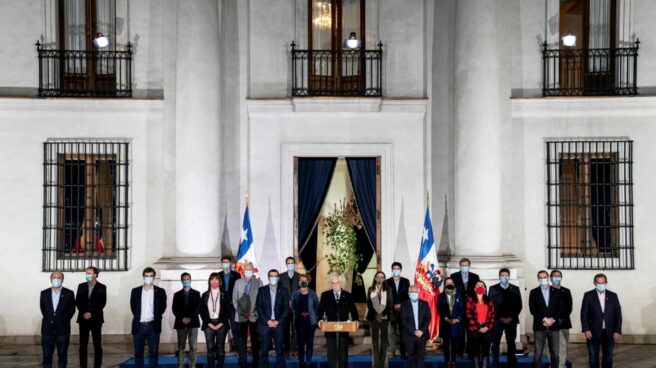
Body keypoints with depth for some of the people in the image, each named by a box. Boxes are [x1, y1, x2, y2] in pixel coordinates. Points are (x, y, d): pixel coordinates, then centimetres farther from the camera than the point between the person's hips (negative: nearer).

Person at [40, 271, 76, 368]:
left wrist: (64, 320, 3)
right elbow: (43, 309, 14)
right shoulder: (44, 293, 3)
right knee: (47, 355, 5)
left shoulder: (69, 293, -3)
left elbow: (72, 310, 4)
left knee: (62, 354, 6)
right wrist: (49, 319, 10)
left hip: (63, 330, -1)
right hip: (47, 329, 2)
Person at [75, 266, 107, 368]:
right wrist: (84, 313, -9)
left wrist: (91, 313, -12)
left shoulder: (101, 287, 2)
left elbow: (102, 303, -4)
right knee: (83, 344, 2)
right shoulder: (81, 286, 10)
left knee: (97, 344, -2)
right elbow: (77, 302, 4)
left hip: (96, 319, -2)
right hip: (83, 318, 2)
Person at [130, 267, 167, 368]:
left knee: (154, 353, 2)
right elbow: (133, 307, 10)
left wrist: (155, 318, 3)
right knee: (138, 353, 6)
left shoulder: (160, 291, 3)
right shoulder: (135, 291, 6)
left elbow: (162, 307, 6)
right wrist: (138, 318, 4)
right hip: (139, 326, 1)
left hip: (153, 326, -1)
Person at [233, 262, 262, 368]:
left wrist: (254, 312, -9)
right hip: (241, 317, 1)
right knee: (242, 340, 2)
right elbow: (234, 299, 6)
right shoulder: (238, 282, 9)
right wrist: (242, 312, -6)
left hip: (254, 316, -1)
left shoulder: (258, 282, 5)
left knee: (255, 340, 0)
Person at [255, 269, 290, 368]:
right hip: (265, 325, 0)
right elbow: (258, 307, 1)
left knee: (280, 351, 0)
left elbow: (286, 308, 3)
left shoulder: (283, 291, 7)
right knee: (264, 351, 0)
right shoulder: (262, 290, 7)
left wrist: (278, 321, -8)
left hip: (279, 325, 0)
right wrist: (267, 321, -8)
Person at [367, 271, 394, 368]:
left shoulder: (388, 290, 7)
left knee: (384, 340, -2)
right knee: (375, 340, -1)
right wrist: (376, 315, -8)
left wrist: (382, 314, -11)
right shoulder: (370, 290, 7)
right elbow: (368, 304, 3)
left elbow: (390, 304, 1)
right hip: (373, 317, 0)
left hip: (385, 318, 0)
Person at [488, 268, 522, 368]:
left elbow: (519, 305, 6)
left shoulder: (515, 289, 8)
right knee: (495, 344, -2)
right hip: (497, 321, -1)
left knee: (511, 344, 5)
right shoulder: (493, 288, 4)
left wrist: (511, 318, -5)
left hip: (511, 321, 1)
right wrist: (500, 318, -8)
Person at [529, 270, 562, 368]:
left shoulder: (556, 292, 10)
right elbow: (533, 309, -2)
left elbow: (560, 308, 4)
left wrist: (552, 319, -9)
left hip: (553, 326, 1)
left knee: (555, 353, 2)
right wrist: (544, 319, -12)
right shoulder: (534, 292, 6)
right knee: (538, 353, -3)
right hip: (539, 326, -1)